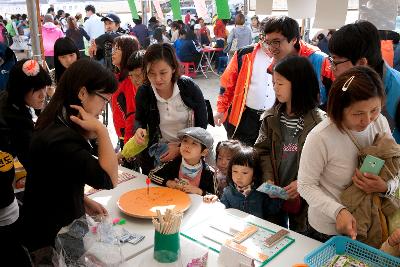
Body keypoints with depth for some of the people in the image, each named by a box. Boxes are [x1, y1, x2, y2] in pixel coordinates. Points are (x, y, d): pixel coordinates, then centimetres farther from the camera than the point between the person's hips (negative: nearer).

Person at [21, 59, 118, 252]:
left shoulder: (57, 125, 1)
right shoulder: (59, 138, -30)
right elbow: (109, 179, -28)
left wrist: (83, 201, 2)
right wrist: (101, 130, -27)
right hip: (52, 238, -9)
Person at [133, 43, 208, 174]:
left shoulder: (189, 87, -17)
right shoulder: (143, 92, -11)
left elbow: (202, 124, -9)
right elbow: (140, 120, 7)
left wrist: (180, 148, -17)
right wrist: (139, 129, -17)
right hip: (157, 155, 2)